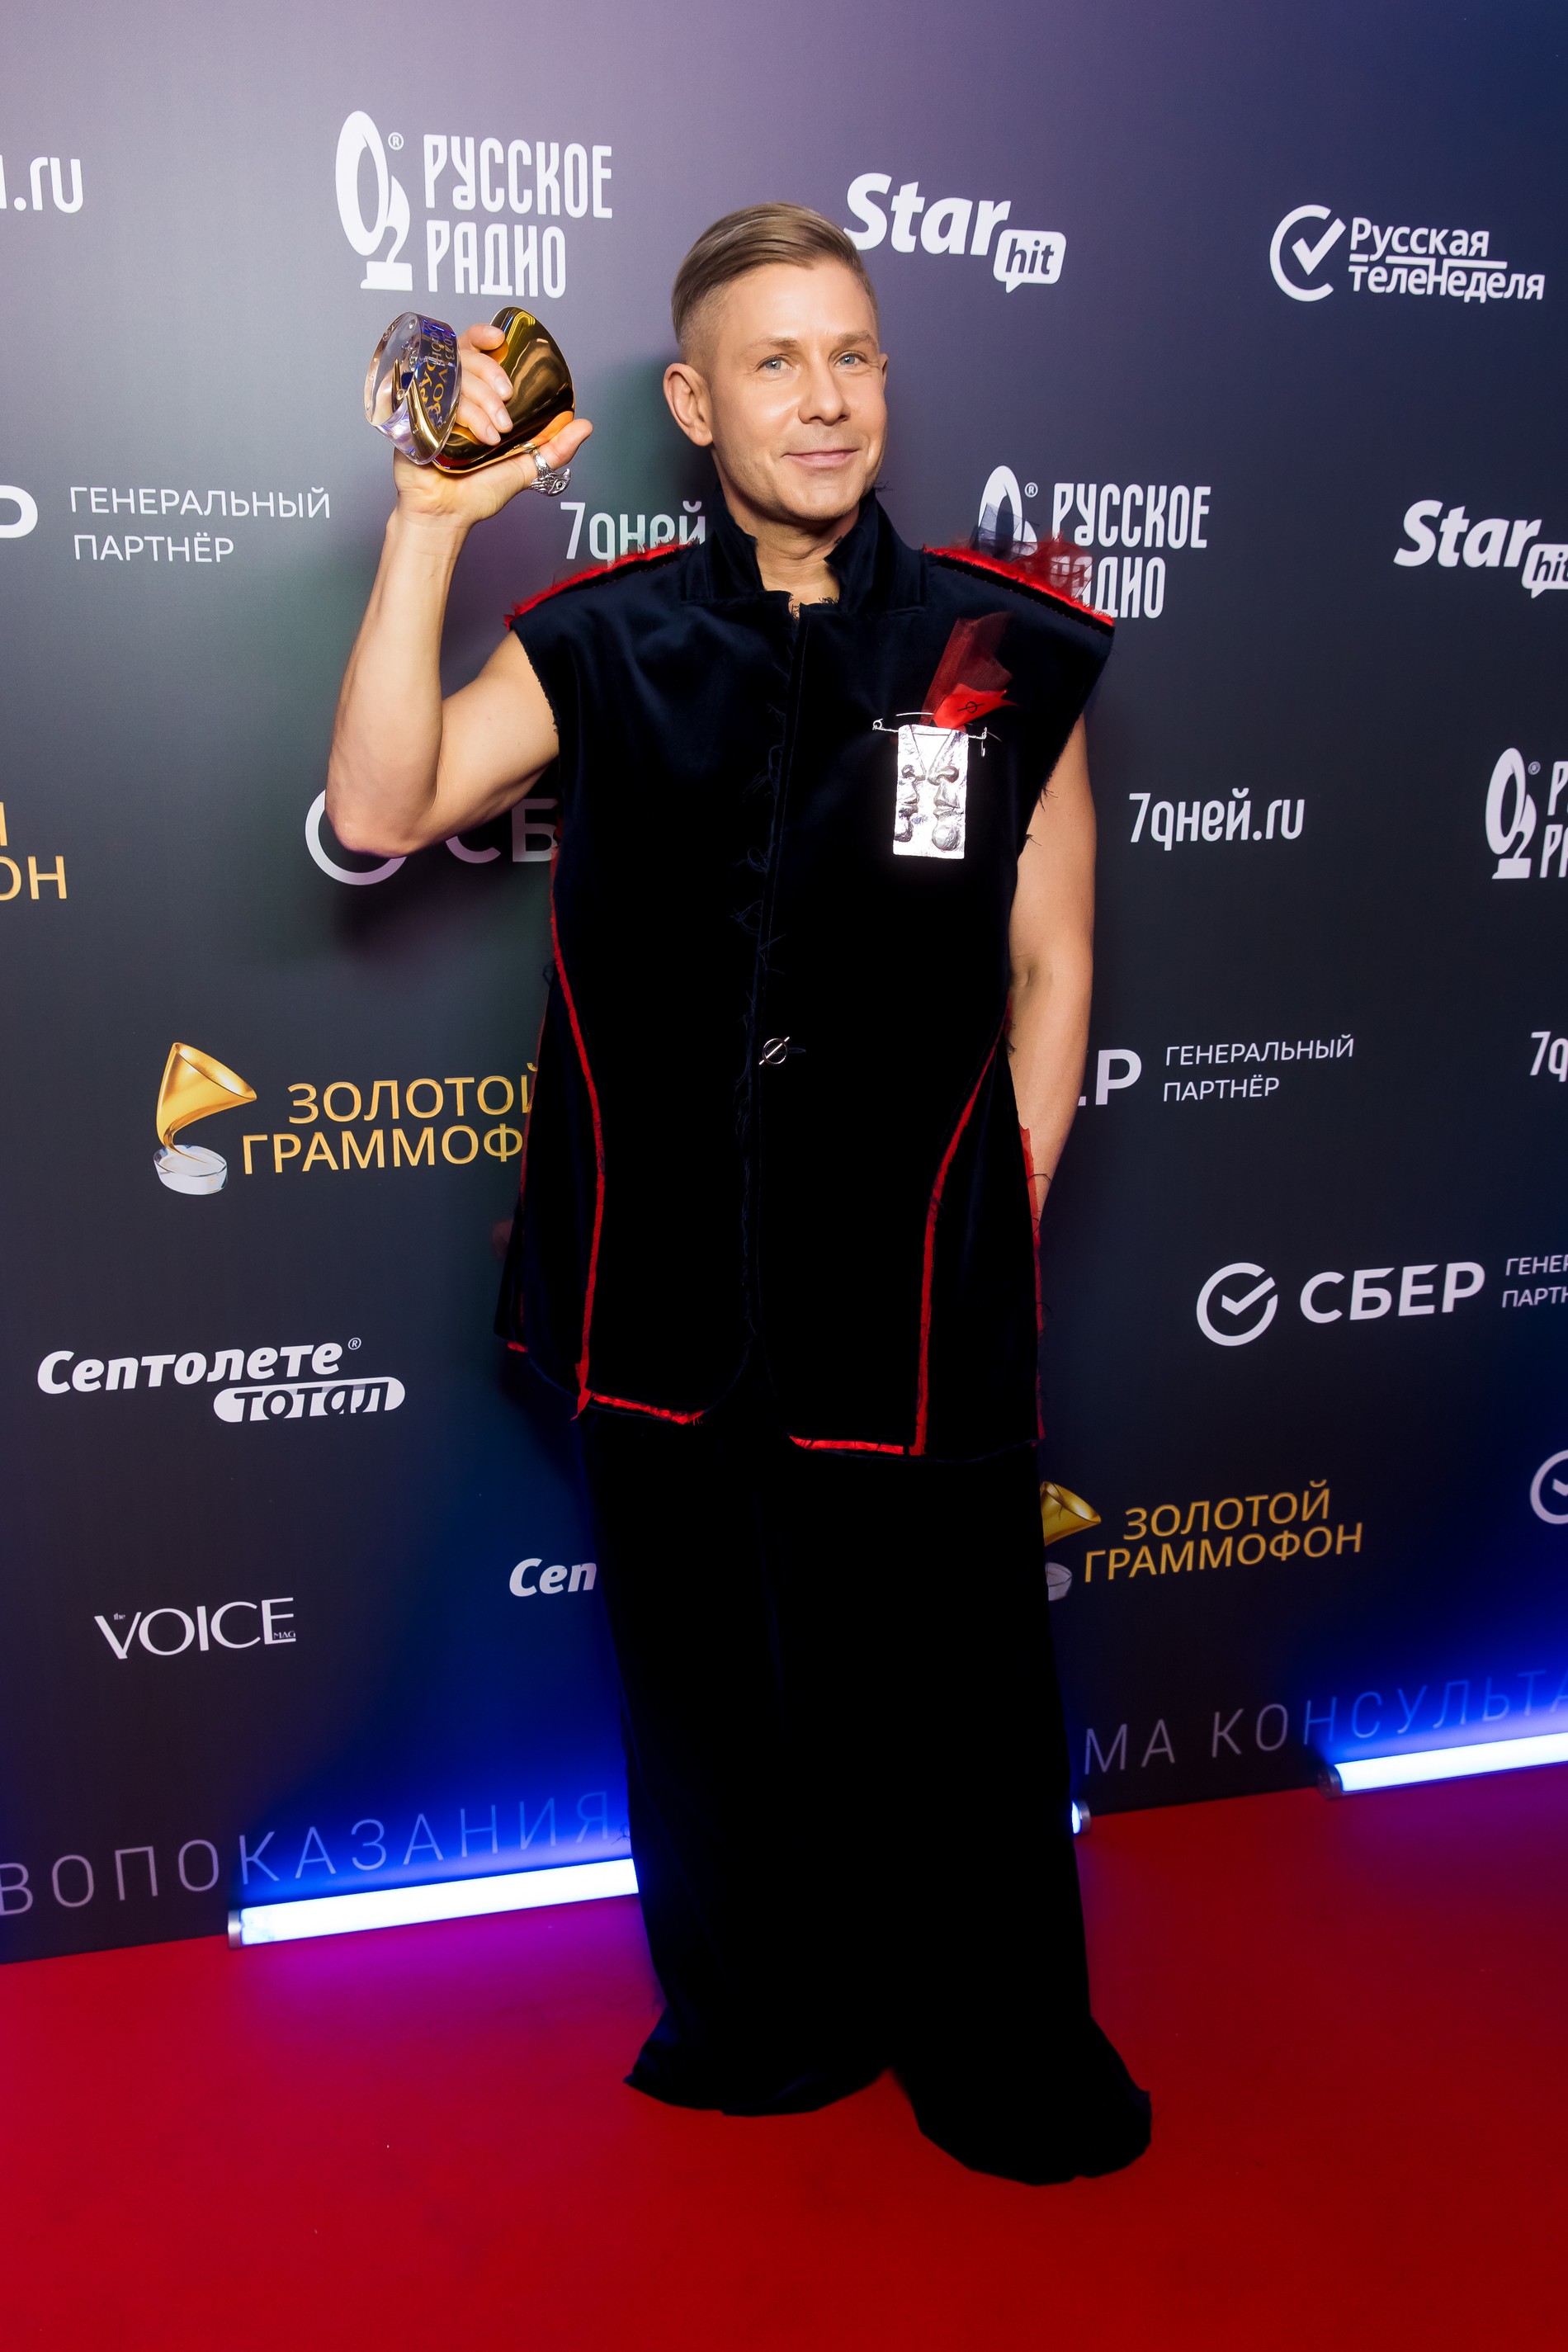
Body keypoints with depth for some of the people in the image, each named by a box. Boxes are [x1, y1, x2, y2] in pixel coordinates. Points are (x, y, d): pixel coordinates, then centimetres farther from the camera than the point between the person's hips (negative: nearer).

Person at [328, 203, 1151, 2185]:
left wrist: (1002, 1227, 1)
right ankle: (762, 2013, 43)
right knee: (703, 1667, 17)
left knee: (948, 1683, 10)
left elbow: (1048, 963, 5)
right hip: (668, 1278, 2)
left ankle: (1000, 2051, 37)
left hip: (912, 1277, -1)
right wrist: (430, 524, -15)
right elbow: (382, 811, -10)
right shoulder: (601, 647, 4)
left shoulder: (1009, 649, 2)